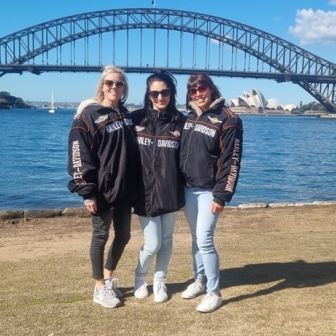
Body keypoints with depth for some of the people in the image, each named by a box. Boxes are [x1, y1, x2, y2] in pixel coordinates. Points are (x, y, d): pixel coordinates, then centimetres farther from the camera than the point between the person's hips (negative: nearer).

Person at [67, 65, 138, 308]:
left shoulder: (126, 115, 11)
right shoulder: (88, 115, -9)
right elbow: (79, 156, -13)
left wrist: (134, 186, 12)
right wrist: (87, 192, -17)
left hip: (124, 189, 6)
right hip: (102, 190, -6)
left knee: (123, 235, 13)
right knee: (101, 236, 5)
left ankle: (108, 277, 34)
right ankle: (100, 288, 21)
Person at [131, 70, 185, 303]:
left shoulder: (180, 122, 1)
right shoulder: (136, 119, -1)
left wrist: (185, 187, 1)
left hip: (171, 193, 2)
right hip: (145, 192, -1)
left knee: (166, 240, 12)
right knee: (152, 244, 0)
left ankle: (160, 281, 32)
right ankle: (140, 278, 29)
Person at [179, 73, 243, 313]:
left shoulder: (228, 120, -11)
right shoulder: (190, 118, 10)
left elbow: (232, 162, -15)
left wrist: (222, 196, -19)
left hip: (209, 191, -6)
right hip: (188, 188, 6)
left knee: (205, 240, -9)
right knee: (196, 238, 15)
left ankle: (214, 293, 5)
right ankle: (200, 280, 31)